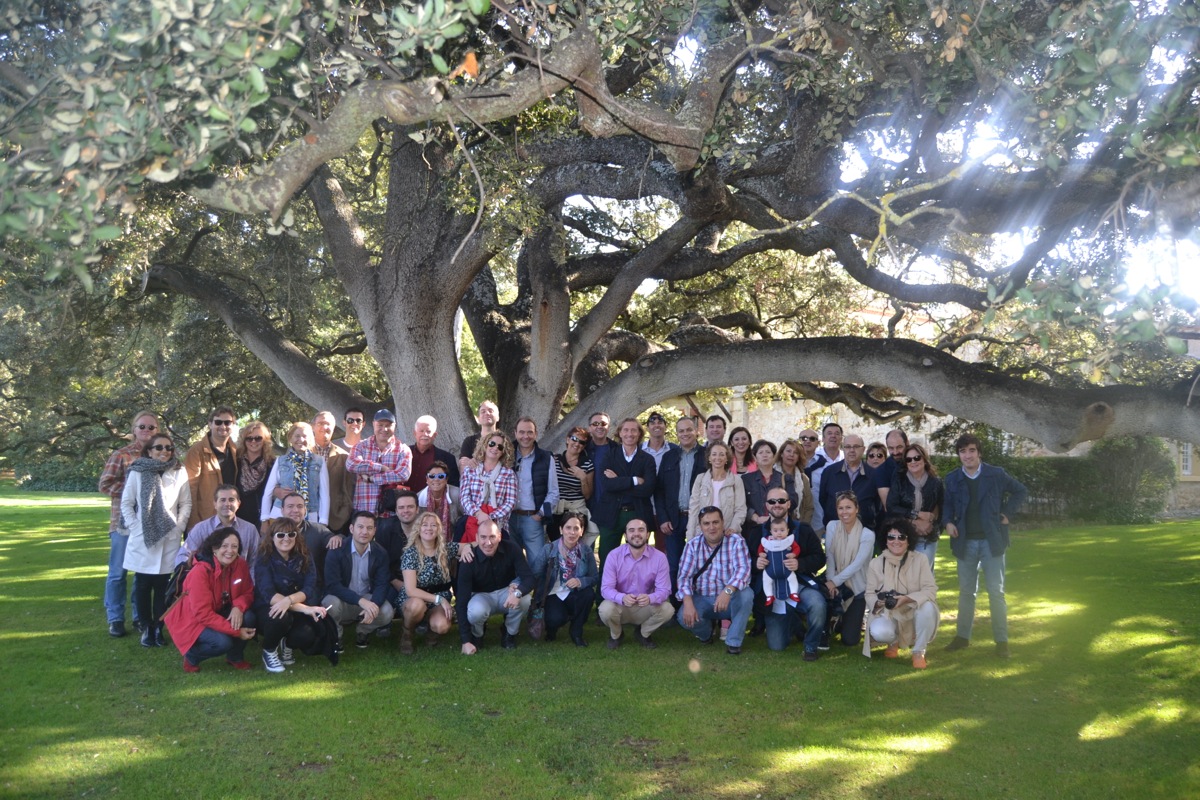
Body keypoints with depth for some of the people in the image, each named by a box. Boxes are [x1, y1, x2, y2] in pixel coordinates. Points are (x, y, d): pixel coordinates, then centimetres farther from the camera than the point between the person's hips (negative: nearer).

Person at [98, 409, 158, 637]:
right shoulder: (121, 454, -2)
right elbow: (105, 484, -7)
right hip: (124, 521, -3)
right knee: (118, 571, 3)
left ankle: (140, 617, 20)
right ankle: (115, 619, 13)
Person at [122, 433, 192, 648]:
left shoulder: (180, 473, 4)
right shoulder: (137, 472, 1)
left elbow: (186, 503, 8)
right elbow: (126, 503, 4)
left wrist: (180, 526, -3)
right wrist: (134, 527, -5)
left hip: (169, 539, 0)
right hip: (142, 539, 0)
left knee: (163, 586, 2)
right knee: (142, 586, 3)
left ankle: (159, 627, 12)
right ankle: (147, 627, 15)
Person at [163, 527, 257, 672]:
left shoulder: (240, 564, -12)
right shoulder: (200, 572, -29)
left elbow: (248, 593, -2)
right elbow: (202, 614, -30)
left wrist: (238, 607, -28)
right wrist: (236, 631, -32)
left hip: (219, 611, 6)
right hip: (193, 620, -6)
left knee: (248, 617, -22)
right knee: (223, 642, -30)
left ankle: (235, 656, 6)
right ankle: (192, 655, 4)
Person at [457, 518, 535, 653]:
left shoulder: (512, 549, -20)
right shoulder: (469, 561, -25)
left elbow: (528, 578, -21)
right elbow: (462, 601, -25)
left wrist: (517, 592, -47)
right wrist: (466, 641, -29)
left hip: (506, 592, 2)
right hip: (482, 596, -2)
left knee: (524, 599, -31)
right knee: (476, 611, -36)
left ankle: (510, 633, -1)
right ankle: (476, 635, 1)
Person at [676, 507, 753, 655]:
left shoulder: (736, 541, -9)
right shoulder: (692, 545, -3)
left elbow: (743, 569, -24)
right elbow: (684, 576, -10)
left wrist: (728, 591, -43)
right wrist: (688, 602, -29)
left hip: (729, 599, -1)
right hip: (702, 599, 1)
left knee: (746, 594, -33)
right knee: (684, 617, -28)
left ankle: (733, 641, -12)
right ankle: (705, 633, 11)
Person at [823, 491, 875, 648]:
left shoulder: (867, 534, -14)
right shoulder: (832, 526, -4)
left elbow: (856, 565, -21)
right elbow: (829, 557, -9)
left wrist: (834, 581, -25)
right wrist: (830, 582, -23)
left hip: (858, 588, -2)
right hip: (836, 583, 2)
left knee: (849, 640, -7)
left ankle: (856, 620, 29)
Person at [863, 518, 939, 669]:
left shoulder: (920, 560, -5)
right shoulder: (876, 563, -2)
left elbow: (930, 590, -14)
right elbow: (870, 594, -1)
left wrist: (907, 599, -30)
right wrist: (878, 602, -26)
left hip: (914, 613, 0)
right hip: (888, 614, 0)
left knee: (928, 607, -35)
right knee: (879, 632, -33)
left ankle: (919, 651, -9)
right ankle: (894, 642, 10)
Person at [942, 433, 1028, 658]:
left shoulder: (996, 475, -2)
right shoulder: (952, 478, 3)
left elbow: (1021, 491, 8)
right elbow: (947, 504, 13)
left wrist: (1007, 513, 0)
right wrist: (948, 522, -6)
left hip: (991, 540, -2)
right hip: (965, 542, 2)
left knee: (996, 591, -1)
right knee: (966, 591, 10)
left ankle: (1001, 640, 8)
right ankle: (963, 636, 21)